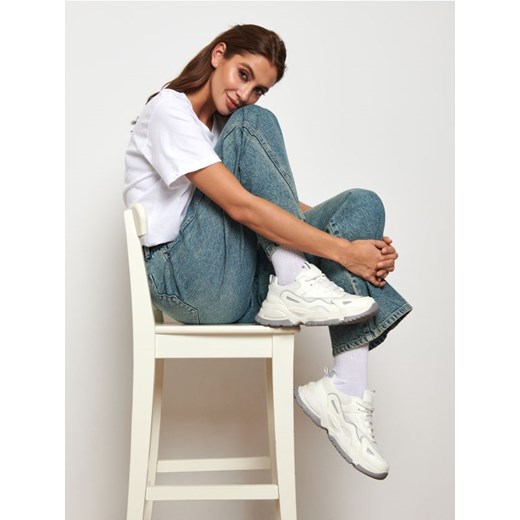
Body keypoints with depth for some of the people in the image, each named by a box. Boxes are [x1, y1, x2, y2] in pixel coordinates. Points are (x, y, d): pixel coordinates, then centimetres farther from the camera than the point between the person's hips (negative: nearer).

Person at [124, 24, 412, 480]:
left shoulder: (224, 127, 21)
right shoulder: (168, 111, -7)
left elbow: (285, 205, 11)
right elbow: (241, 206, -20)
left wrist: (364, 244, -5)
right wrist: (343, 251, -20)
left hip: (243, 284, 8)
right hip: (189, 282, -8)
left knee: (363, 204, -7)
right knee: (253, 123, -15)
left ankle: (347, 390, -20)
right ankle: (297, 287, -24)